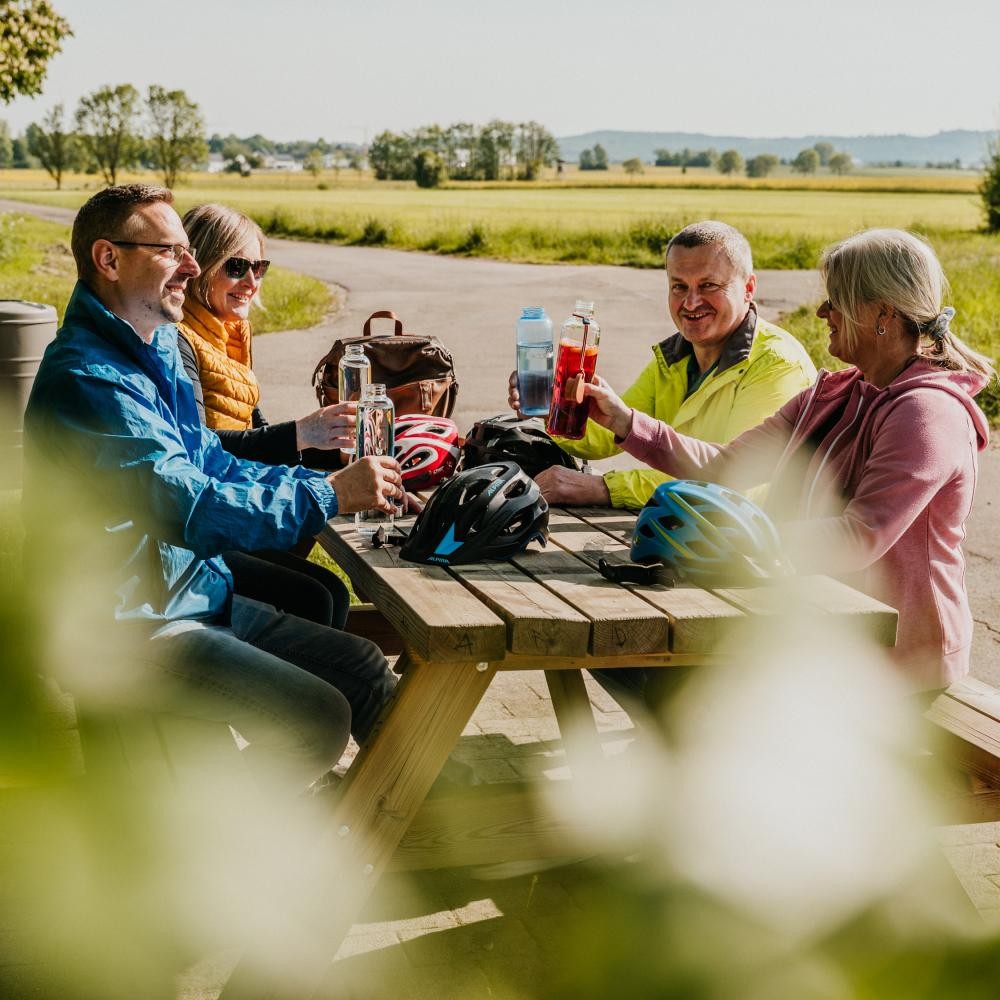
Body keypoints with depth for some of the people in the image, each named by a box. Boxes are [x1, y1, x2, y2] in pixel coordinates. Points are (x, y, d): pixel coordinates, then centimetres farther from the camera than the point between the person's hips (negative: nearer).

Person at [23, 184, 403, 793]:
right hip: (130, 629, -10)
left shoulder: (158, 350, 10)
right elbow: (186, 506, -29)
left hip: (198, 599, 10)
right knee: (319, 718, -17)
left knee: (364, 668, 7)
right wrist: (329, 497, -25)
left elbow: (210, 463, 16)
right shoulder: (86, 380, -22)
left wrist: (322, 480, 2)